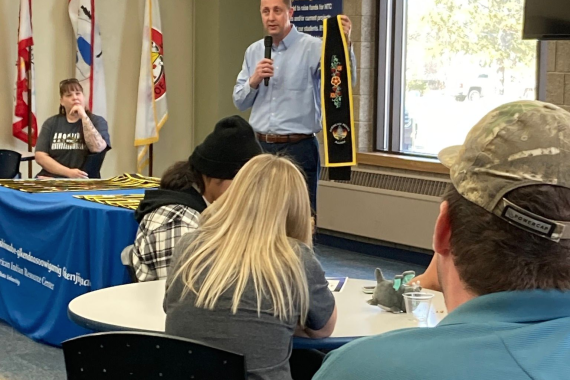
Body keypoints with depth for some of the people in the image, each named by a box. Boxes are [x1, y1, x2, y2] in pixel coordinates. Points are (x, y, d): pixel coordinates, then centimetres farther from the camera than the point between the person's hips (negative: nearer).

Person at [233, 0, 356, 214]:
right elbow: (239, 102, 13)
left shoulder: (313, 48, -6)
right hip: (260, 147, 5)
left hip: (298, 149, -5)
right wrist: (254, 81, -7)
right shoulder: (253, 51, 10)